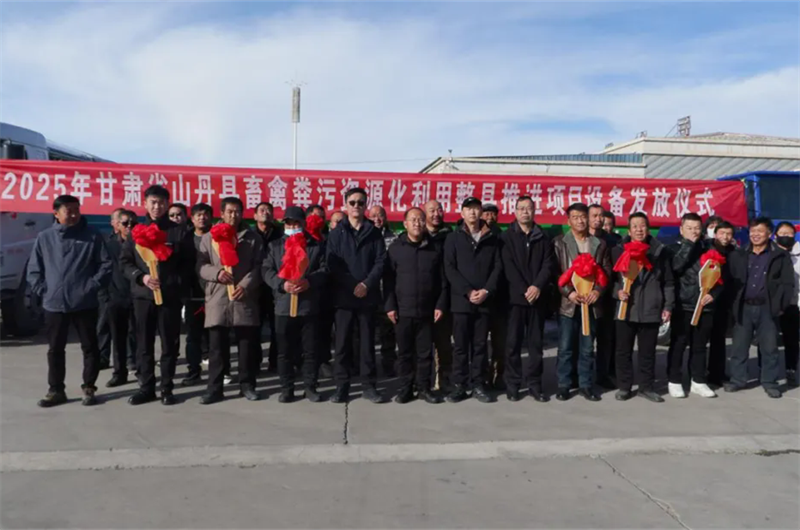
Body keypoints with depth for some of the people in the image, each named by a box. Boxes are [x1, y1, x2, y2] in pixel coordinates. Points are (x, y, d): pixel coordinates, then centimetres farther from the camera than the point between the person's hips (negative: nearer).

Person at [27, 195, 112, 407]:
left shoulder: (92, 236, -1)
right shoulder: (44, 238, 3)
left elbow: (105, 264, -1)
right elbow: (33, 270, 8)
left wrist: (92, 286, -9)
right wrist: (43, 290, -1)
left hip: (85, 303, -2)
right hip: (54, 304, 2)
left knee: (90, 347, 6)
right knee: (55, 349, 11)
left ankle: (88, 388, 18)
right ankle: (55, 390, 23)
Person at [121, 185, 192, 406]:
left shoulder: (179, 231, 3)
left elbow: (188, 263, 3)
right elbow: (125, 261, 8)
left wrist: (174, 282, -10)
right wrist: (141, 277, -9)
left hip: (170, 295, -2)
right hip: (142, 295, 2)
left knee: (169, 344, 3)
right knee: (144, 344, 7)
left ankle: (166, 388, 13)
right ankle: (146, 387, 17)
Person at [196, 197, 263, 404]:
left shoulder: (252, 237, 8)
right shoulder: (209, 237, 10)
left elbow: (258, 266, 2)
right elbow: (200, 266, 5)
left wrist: (246, 285, -13)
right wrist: (216, 273, -15)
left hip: (245, 298, 0)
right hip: (218, 298, 0)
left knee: (247, 345, 5)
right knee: (217, 346, 3)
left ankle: (247, 385, 17)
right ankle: (214, 388, 10)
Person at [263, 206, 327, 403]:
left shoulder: (317, 245, 8)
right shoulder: (275, 246, 11)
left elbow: (325, 269, 0)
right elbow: (266, 270, 2)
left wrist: (309, 281, -18)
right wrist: (282, 284, -15)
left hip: (310, 306, -1)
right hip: (283, 305, 1)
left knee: (311, 350, 5)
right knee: (285, 350, 6)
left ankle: (310, 387, 16)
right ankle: (286, 388, 16)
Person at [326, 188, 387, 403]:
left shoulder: (374, 232, 8)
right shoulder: (336, 233, 6)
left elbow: (381, 261, 0)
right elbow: (331, 264, -3)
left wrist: (366, 284, -13)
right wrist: (352, 286, -13)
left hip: (368, 296, 1)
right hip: (343, 296, 0)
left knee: (367, 342, 7)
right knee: (342, 343, 3)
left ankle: (369, 385, 15)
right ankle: (341, 386, 11)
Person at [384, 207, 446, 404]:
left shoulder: (434, 248, 5)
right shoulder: (396, 247, 1)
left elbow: (441, 280, 6)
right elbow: (388, 279, -1)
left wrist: (440, 305, 0)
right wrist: (389, 305, -6)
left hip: (427, 310, 1)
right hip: (403, 310, -1)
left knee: (425, 352, 8)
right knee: (405, 352, 8)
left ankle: (424, 387, 19)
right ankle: (405, 388, 18)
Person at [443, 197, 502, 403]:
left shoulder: (492, 238, 10)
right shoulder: (453, 238, 5)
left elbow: (498, 267, 4)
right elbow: (449, 269, -3)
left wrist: (487, 290, -10)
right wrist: (468, 292, -12)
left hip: (485, 300, 1)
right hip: (461, 300, -1)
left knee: (480, 345, 7)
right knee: (461, 345, 2)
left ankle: (479, 385, 14)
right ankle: (459, 385, 9)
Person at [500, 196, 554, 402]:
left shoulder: (543, 238, 11)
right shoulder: (507, 236, 4)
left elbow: (549, 265, 1)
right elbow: (508, 267, -5)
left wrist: (537, 286, -15)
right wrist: (524, 290, -13)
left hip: (538, 297, 2)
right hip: (515, 297, -2)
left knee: (536, 343, 5)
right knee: (513, 342, 0)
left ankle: (534, 384, 12)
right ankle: (512, 384, 7)